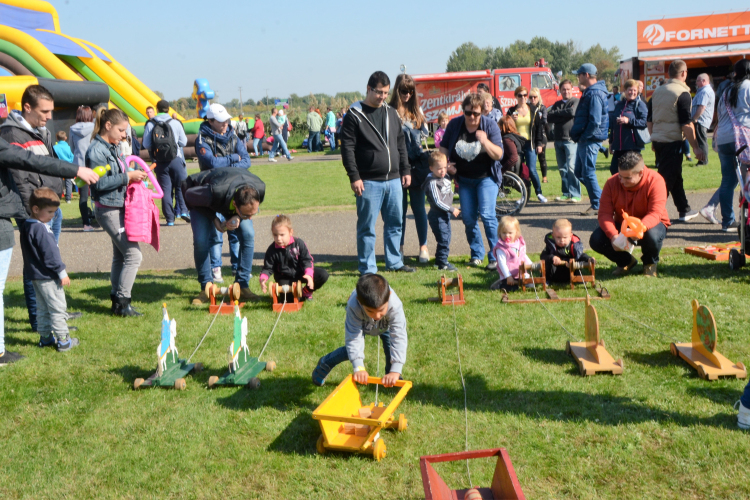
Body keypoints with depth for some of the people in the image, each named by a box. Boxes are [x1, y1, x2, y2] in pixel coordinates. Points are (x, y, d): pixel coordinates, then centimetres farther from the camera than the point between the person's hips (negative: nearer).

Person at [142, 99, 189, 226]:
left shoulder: (150, 124, -1)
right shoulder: (175, 123, -3)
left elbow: (146, 144, -1)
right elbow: (183, 142, 3)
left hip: (159, 162, 1)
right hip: (175, 159, -1)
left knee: (165, 189, 5)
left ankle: (170, 218, 5)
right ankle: (183, 210, -5)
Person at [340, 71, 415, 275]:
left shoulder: (391, 113, 14)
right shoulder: (354, 115, -5)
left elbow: (401, 144, 19)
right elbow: (347, 148, -9)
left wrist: (405, 170, 13)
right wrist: (354, 177, -15)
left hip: (394, 180, 6)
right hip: (369, 182, -6)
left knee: (395, 223, 12)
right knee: (367, 227, 0)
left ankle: (394, 262, 24)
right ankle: (367, 269, 9)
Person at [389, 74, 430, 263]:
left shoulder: (417, 110, 11)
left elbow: (425, 134, 13)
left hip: (417, 166, 3)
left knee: (418, 207, 8)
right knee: (400, 208, 5)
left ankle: (423, 246, 16)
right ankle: (400, 247, 15)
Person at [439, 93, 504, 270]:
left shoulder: (490, 125, -11)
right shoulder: (454, 124, -4)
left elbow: (498, 155, -15)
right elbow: (443, 147, 11)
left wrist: (485, 141, -32)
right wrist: (446, 164, -6)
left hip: (486, 177, -3)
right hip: (464, 178, 3)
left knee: (487, 214, -16)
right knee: (468, 218, 3)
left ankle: (496, 257, -8)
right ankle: (477, 254, 20)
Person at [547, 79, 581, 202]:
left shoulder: (576, 101, 3)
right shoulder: (557, 104, 20)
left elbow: (572, 112, -17)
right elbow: (549, 117, 5)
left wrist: (557, 113, -2)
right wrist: (564, 115, -9)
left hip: (571, 139, -6)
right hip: (558, 139, 6)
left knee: (571, 167, -14)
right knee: (562, 169, 7)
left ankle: (575, 195, -11)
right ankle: (566, 194, 14)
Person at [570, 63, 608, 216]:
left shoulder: (594, 93, -17)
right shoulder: (590, 91, 17)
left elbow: (595, 121, -24)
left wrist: (583, 137, -17)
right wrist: (578, 136, 13)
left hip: (589, 140, -11)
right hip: (585, 140, 11)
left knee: (588, 173, -5)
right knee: (579, 172, 14)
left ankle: (597, 206, 3)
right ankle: (601, 198, 20)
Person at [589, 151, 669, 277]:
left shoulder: (655, 181, -23)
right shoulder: (612, 183, -14)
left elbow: (655, 214, -31)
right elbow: (605, 213, -19)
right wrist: (613, 236, -38)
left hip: (649, 224, -3)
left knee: (652, 236, -39)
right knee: (596, 240, -22)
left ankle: (650, 263, 0)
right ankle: (626, 261, 9)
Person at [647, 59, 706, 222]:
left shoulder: (657, 91, 9)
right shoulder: (682, 93, -12)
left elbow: (650, 121, 15)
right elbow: (686, 125, -16)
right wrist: (696, 148, -12)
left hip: (657, 140, 8)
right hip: (672, 142, -8)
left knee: (675, 177, 18)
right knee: (667, 179, -3)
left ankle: (685, 211, 29)